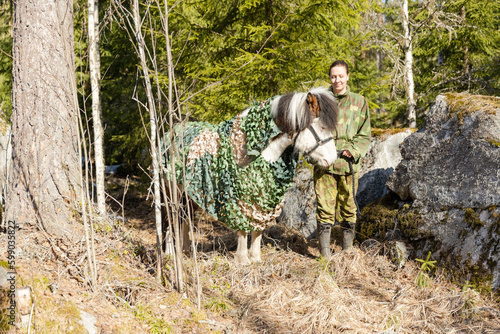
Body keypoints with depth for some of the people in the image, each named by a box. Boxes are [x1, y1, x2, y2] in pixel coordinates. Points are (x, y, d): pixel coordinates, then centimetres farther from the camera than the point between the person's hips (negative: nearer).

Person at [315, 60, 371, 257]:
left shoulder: (359, 102, 8)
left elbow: (365, 135, 8)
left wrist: (353, 151, -9)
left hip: (349, 164, 1)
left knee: (348, 207, 8)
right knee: (325, 209, -3)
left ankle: (347, 251, 20)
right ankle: (325, 254, 4)